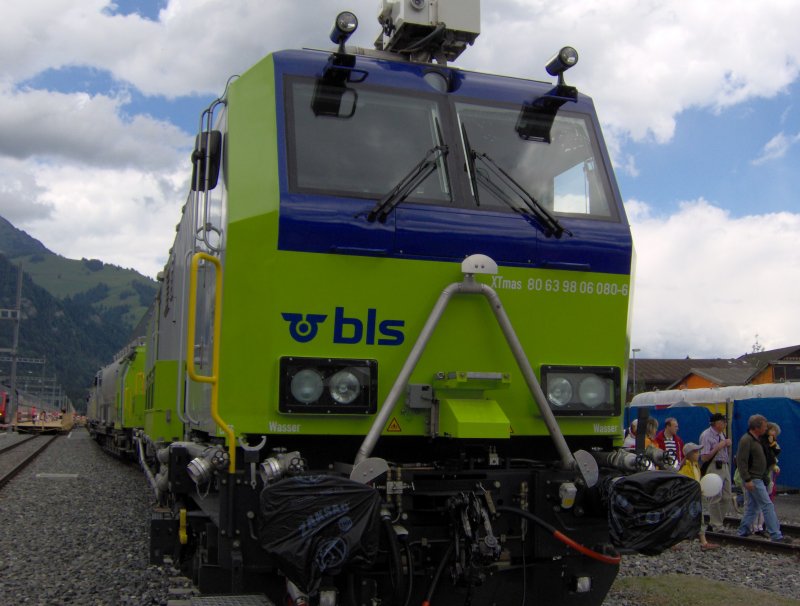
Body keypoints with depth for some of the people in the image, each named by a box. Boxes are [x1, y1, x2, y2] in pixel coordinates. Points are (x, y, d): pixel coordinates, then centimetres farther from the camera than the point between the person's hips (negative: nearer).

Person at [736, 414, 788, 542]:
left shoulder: (757, 439, 13)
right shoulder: (746, 440, -18)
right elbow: (741, 461, -22)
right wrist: (747, 480, -24)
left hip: (758, 478, 10)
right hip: (753, 479, -10)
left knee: (752, 505, 14)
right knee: (768, 505, -9)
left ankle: (743, 532, 20)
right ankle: (776, 536, -8)